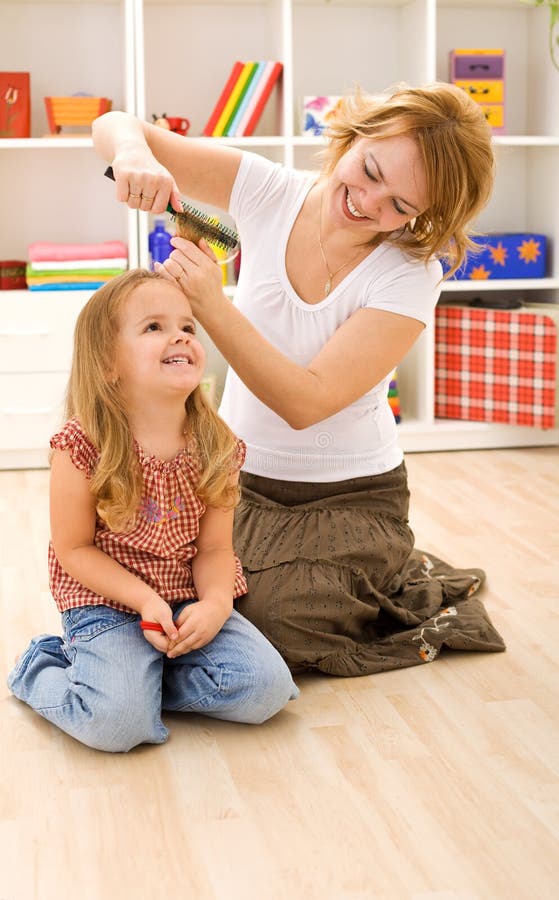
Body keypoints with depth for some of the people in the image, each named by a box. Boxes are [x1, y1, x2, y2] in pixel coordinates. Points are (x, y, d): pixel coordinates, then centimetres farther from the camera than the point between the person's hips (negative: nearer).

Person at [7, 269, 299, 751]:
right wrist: (146, 600, -19)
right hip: (105, 603, -4)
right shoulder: (84, 446, -17)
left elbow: (214, 548, 0)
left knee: (266, 688, -13)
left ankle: (132, 678, 7)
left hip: (189, 600, 4)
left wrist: (215, 603, -21)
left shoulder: (217, 448, -6)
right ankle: (42, 667, 11)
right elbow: (74, 549, -9)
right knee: (118, 725, -23)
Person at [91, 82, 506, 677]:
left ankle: (408, 584, 7)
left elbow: (307, 401, -26)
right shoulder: (270, 194, -10)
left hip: (347, 494, -4)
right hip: (239, 477, 5)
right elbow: (115, 127, -11)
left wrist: (212, 306, -35)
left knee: (268, 624, -23)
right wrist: (133, 153, -35)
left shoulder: (409, 275, -18)